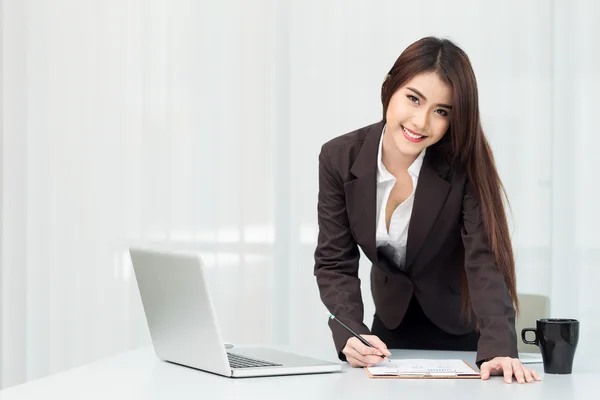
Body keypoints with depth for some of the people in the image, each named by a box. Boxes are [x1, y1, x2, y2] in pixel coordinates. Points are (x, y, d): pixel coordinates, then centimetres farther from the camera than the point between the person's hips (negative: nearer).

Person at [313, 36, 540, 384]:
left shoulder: (466, 165, -23)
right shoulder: (340, 158, -17)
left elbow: (485, 260, -30)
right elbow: (335, 263, -16)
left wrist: (499, 348, -45)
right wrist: (351, 334, -33)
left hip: (462, 329, -2)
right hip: (391, 323, 2)